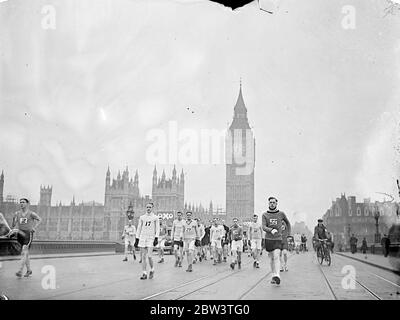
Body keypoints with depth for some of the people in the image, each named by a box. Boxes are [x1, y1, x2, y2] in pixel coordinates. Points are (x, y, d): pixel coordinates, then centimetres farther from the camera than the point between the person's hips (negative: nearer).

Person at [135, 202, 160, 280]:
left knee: (149, 256, -11)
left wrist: (156, 238, -10)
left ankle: (152, 270, 14)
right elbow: (139, 228, 14)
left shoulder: (155, 217, 3)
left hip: (151, 238, -3)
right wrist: (137, 238, 9)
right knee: (143, 257, 0)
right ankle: (144, 273, 5)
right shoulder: (142, 217, 11)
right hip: (142, 238, 3)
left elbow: (157, 229, 0)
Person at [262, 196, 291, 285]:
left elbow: (287, 222, 22)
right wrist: (271, 230, -28)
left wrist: (289, 233, 21)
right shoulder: (265, 215, 3)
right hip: (268, 238, 2)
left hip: (278, 239, -2)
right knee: (271, 258, 9)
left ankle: (277, 276, -28)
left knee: (276, 256, -18)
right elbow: (263, 227, -8)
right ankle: (273, 275, 21)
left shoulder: (281, 214, 3)